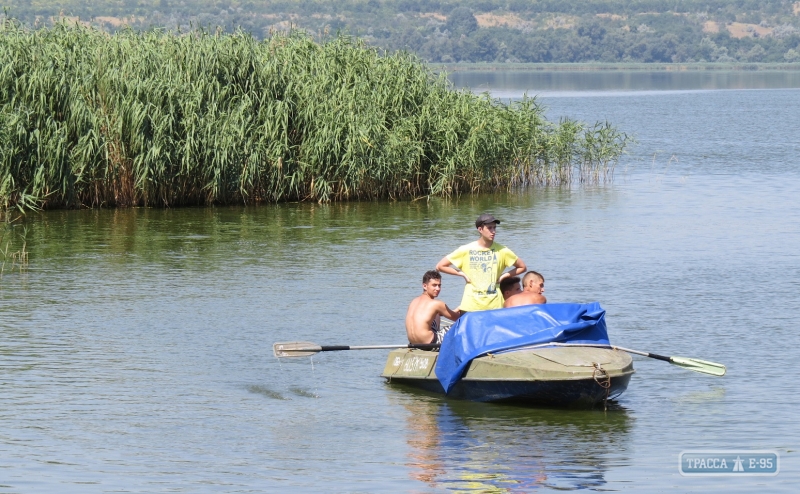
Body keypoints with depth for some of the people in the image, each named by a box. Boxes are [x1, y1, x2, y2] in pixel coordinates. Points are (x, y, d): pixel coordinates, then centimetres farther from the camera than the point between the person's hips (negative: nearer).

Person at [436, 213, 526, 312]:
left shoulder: (501, 251, 3)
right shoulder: (466, 250, 0)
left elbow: (522, 267, 14)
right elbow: (440, 266, 5)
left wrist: (504, 276, 1)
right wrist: (462, 274, -2)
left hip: (495, 306, 1)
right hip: (471, 306, -1)